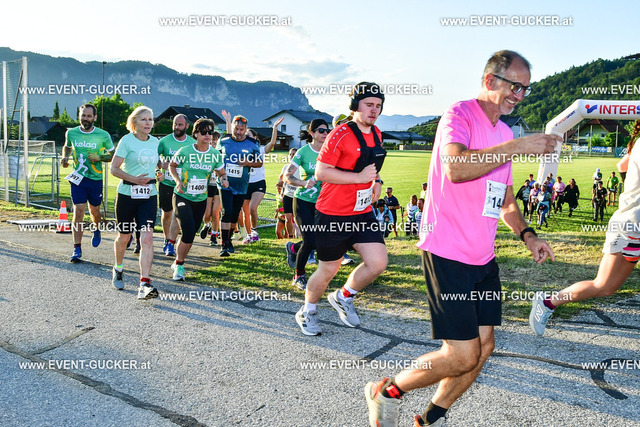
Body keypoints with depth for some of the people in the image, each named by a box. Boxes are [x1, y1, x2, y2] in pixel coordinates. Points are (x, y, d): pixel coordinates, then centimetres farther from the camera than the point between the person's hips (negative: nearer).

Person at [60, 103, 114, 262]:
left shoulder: (103, 136, -6)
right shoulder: (71, 133, 1)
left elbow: (113, 155, 4)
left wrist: (99, 157, -14)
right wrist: (65, 157, 1)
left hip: (95, 179, 0)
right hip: (77, 178, 0)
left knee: (94, 210, 13)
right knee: (78, 211, -9)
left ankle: (97, 229, 49)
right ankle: (77, 249, -4)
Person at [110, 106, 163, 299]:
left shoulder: (155, 141, 9)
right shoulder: (127, 140, -6)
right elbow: (114, 169, -8)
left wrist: (160, 174, 4)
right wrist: (134, 179, -22)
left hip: (149, 196, 3)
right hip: (127, 194, -3)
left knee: (147, 237, -12)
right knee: (124, 237, 12)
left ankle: (145, 284, -14)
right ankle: (118, 269, 42)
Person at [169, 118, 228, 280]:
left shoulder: (216, 155, -2)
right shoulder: (185, 151, -9)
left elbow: (221, 172, 11)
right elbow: (172, 165, 7)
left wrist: (224, 179, -12)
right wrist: (177, 180, -9)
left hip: (201, 200, 4)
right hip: (182, 196, -4)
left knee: (191, 234, 11)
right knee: (188, 231, -18)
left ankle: (178, 262, 34)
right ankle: (179, 265, 1)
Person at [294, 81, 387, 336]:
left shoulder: (377, 134, 10)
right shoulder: (340, 135, -15)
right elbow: (321, 172, -19)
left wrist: (375, 181, 8)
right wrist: (360, 177, -23)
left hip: (363, 213, 7)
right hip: (333, 214, -7)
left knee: (378, 263, -3)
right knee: (329, 270, 4)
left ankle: (343, 298, 24)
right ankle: (307, 312, 31)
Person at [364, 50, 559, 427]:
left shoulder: (504, 132, 17)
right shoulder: (460, 115, -9)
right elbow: (455, 168, -30)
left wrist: (527, 234, 9)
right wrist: (517, 147, -28)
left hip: (484, 257, 9)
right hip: (448, 253, -9)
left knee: (483, 347, 11)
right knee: (463, 356, -7)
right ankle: (387, 393, 16)